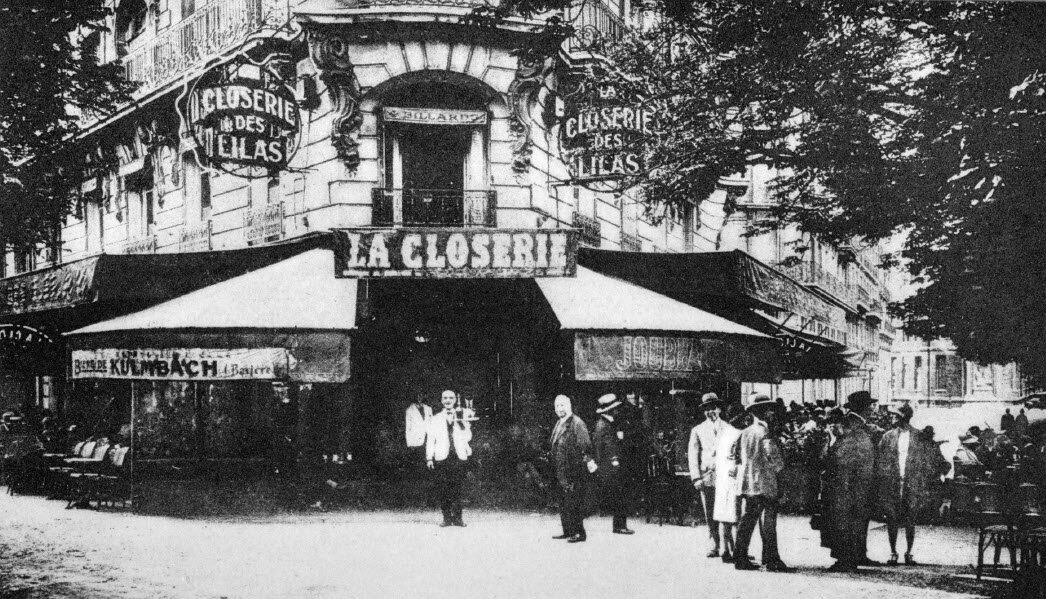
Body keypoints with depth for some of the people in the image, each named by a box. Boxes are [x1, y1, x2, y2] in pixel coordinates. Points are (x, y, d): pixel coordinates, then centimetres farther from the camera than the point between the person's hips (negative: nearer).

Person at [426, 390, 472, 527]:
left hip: (459, 457, 0)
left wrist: (464, 423, -5)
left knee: (456, 488, -7)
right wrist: (429, 458, 3)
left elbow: (468, 438, 9)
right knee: (442, 489, -5)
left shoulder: (461, 418, 14)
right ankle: (447, 518, 1)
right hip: (442, 458, 1)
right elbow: (430, 439, 12)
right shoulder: (435, 420, 15)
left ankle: (457, 517, -2)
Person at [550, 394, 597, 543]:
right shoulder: (559, 424, 16)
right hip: (561, 472, 9)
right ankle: (568, 531, 22)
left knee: (574, 503, -7)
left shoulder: (577, 423, -11)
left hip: (574, 472, -9)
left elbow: (585, 445, -17)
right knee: (563, 503, 13)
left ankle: (580, 533, -1)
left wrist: (588, 461, -26)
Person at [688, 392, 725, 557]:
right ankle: (713, 546, 8)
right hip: (706, 477, 1)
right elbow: (692, 455, 8)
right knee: (710, 515, 1)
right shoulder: (697, 430, 13)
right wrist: (696, 478, -3)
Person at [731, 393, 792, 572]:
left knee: (747, 520, 11)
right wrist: (780, 467, 0)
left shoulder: (745, 433, 10)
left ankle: (740, 558, 12)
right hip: (764, 483, -7)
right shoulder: (765, 433, -12)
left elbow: (734, 455, 13)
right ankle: (771, 560, 1)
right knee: (769, 524, -1)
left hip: (746, 483, 7)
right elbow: (773, 457, -18)